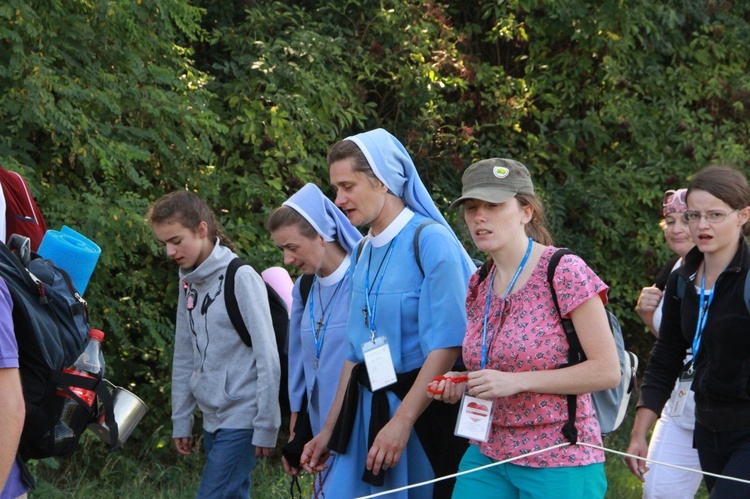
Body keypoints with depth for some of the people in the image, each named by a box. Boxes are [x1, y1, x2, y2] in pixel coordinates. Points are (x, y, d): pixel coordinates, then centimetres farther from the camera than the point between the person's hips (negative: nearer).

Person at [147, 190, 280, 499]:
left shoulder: (241, 278, -12)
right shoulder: (189, 283, 10)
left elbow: (267, 359, -13)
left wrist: (266, 427, -13)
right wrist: (180, 421, 13)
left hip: (241, 419, -7)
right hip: (212, 421, 7)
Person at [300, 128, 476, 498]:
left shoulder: (430, 241, -13)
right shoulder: (362, 253, 10)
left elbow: (446, 346, -18)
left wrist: (401, 421, -22)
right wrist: (329, 430, 15)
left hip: (422, 410, -7)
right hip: (366, 409, 7)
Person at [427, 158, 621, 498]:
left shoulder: (565, 272, -12)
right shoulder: (479, 285, 9)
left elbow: (607, 370, -15)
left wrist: (516, 381, -19)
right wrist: (463, 385, 1)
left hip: (559, 463, -6)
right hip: (487, 455, 6)